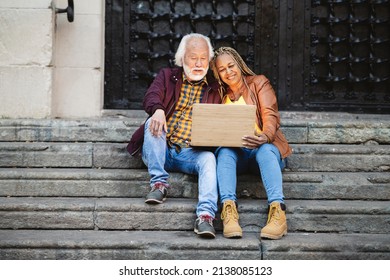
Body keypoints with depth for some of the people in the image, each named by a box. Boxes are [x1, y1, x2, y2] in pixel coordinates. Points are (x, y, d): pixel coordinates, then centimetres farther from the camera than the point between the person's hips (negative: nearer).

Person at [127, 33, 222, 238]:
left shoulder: (214, 87, 17)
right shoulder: (167, 76, 15)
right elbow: (151, 97, -4)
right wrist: (158, 110, -30)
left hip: (191, 152, 0)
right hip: (161, 150, 1)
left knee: (209, 159, -33)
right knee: (154, 123, -30)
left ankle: (205, 215, -48)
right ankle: (159, 182, -25)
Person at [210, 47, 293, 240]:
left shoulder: (259, 83, 11)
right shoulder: (220, 95, 21)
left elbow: (270, 115, -5)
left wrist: (265, 136, -28)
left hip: (263, 148, -2)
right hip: (235, 154, 2)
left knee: (265, 150, -37)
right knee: (224, 151, -33)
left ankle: (277, 212, -53)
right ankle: (228, 209, -52)